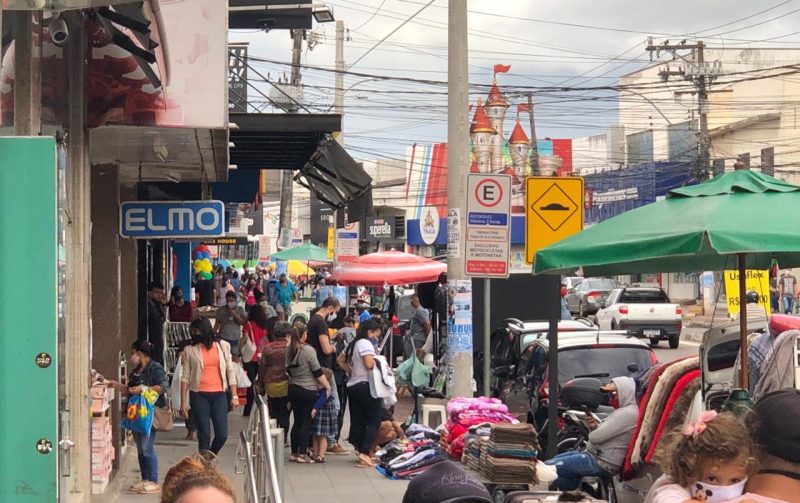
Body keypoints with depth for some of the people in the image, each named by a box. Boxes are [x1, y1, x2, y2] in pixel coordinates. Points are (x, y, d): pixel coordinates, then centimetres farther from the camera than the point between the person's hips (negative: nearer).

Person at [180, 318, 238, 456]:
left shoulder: (222, 346, 7)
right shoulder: (190, 350, 2)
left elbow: (230, 372, 8)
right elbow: (185, 377, 1)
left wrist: (234, 396, 1)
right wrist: (183, 403, -3)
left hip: (219, 395, 2)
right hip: (199, 396, -1)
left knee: (222, 434, -1)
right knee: (204, 435, -2)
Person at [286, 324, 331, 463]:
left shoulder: (289, 350, 1)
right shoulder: (308, 350, -16)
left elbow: (288, 369, 10)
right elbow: (318, 372, -14)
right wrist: (327, 386, -6)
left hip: (293, 388, 6)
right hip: (308, 390, -6)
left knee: (297, 421, 13)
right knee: (306, 422, 0)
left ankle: (294, 453, 15)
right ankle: (302, 454, -2)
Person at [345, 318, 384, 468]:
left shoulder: (353, 345, 18)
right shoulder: (365, 343, -9)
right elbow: (369, 364, -19)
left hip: (352, 386, 9)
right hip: (366, 385, -9)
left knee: (358, 422, 7)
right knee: (374, 420, -7)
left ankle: (360, 451, 8)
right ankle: (365, 453, -17)